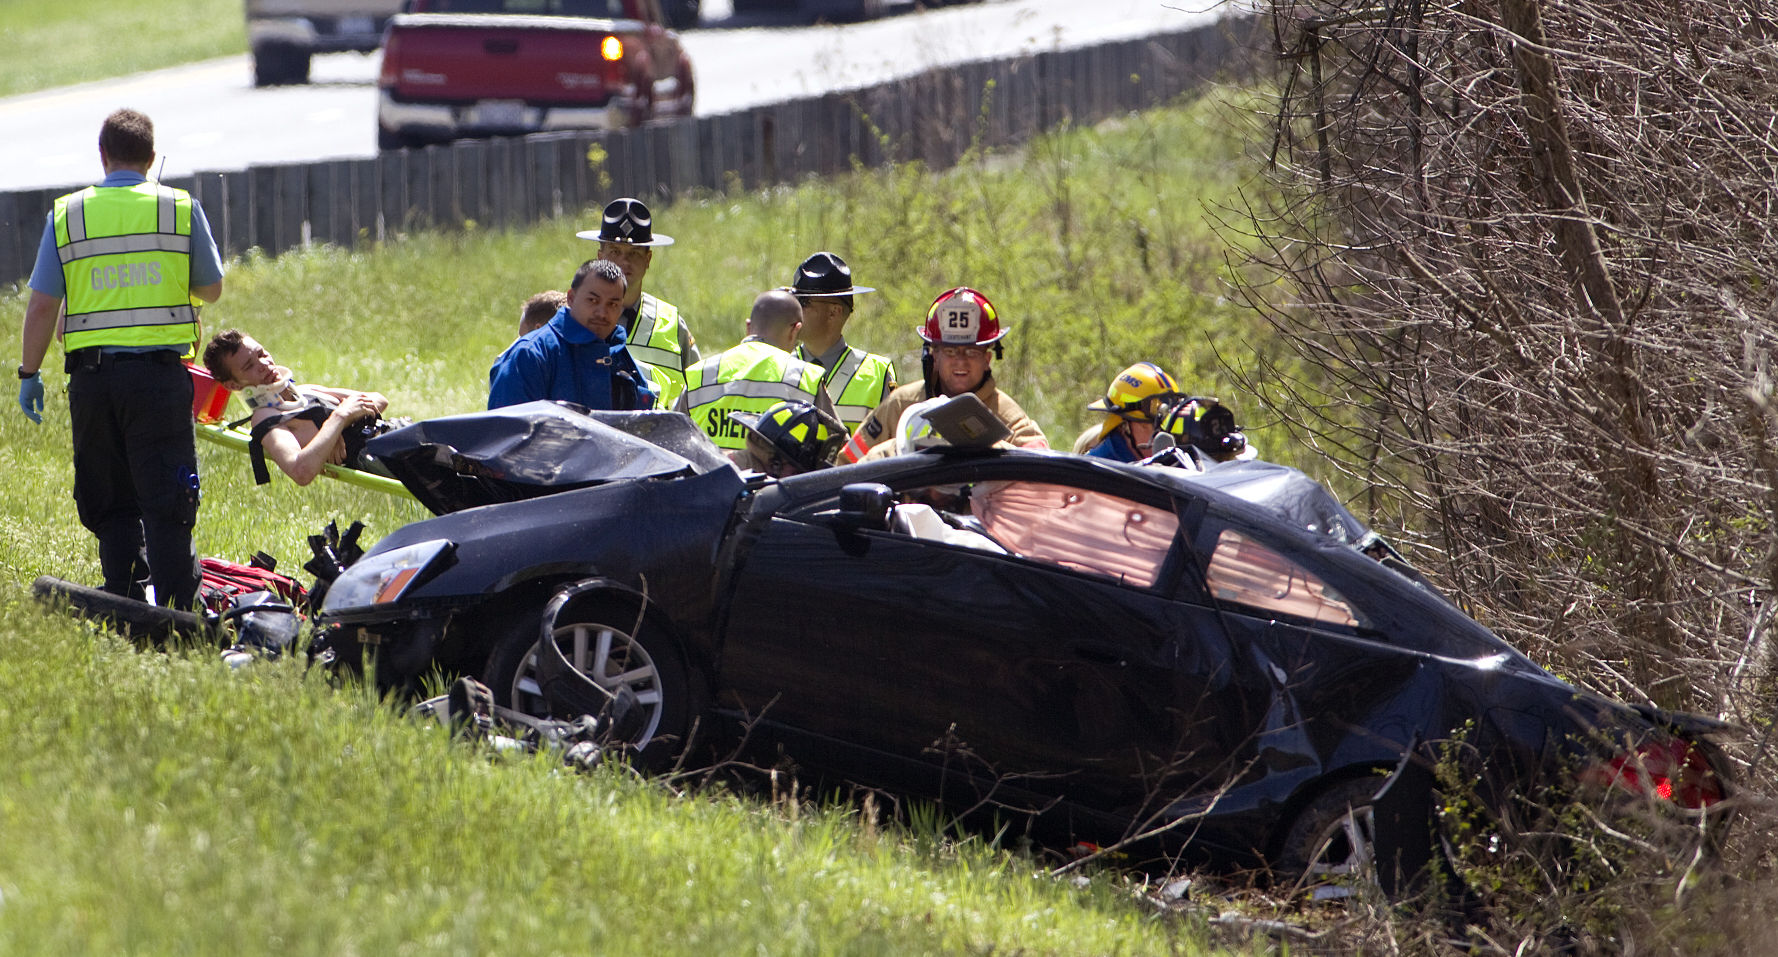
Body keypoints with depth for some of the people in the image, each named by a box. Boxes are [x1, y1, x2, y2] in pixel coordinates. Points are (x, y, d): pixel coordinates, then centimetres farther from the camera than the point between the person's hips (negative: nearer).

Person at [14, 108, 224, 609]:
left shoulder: (66, 214, 3)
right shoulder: (182, 209, 1)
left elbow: (42, 305, 1)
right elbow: (211, 289, 12)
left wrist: (29, 373, 10)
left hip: (92, 375, 1)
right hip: (159, 374, -1)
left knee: (111, 504, 11)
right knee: (166, 502, -1)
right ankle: (176, 612, -7)